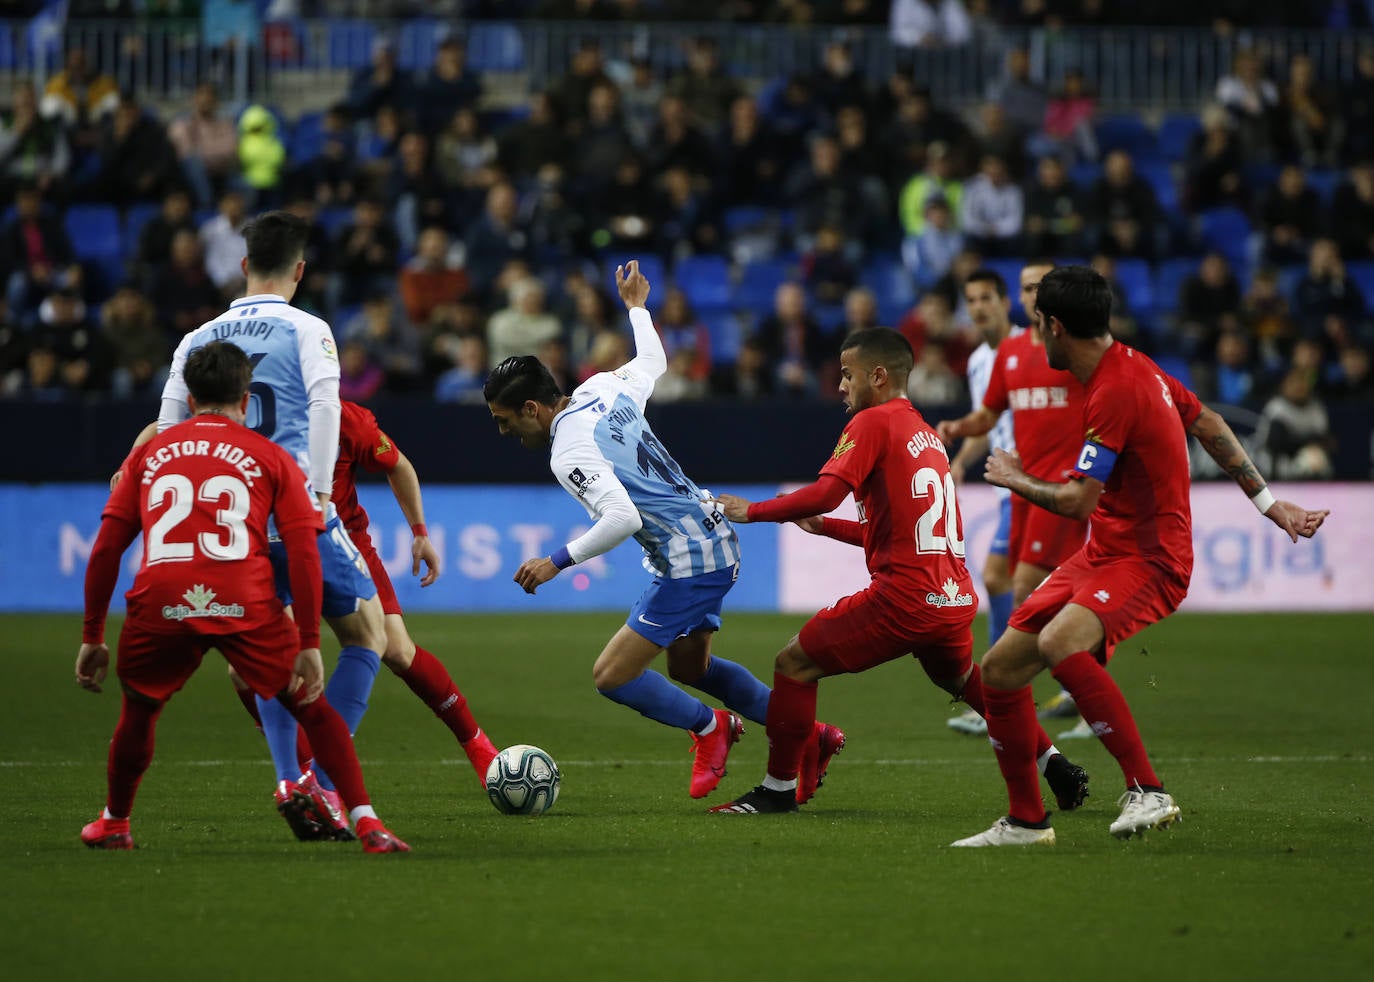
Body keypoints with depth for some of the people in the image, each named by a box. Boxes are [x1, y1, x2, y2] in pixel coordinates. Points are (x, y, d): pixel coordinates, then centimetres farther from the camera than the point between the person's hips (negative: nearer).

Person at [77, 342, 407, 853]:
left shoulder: (149, 452, 22)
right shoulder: (269, 456, 16)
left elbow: (105, 550, 17)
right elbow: (304, 553, 6)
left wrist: (91, 638, 22)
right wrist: (309, 644, 7)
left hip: (158, 608, 1)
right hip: (247, 607, -1)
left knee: (138, 710, 27)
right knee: (313, 709, 13)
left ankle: (113, 824, 39)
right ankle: (367, 823, 2)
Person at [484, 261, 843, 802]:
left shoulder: (569, 451, -21)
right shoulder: (602, 389, 4)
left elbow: (623, 518, -32)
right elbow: (653, 362, 25)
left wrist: (557, 561, -23)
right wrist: (637, 306, 43)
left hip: (690, 564, -10)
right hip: (716, 540, 10)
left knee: (611, 677, -5)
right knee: (689, 667, 27)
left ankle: (710, 727, 14)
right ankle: (809, 736, 28)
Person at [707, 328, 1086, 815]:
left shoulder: (873, 423, -4)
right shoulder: (928, 435, 21)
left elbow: (826, 493, -18)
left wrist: (752, 511, -6)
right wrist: (823, 526, 28)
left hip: (905, 596, -8)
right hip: (956, 598, 8)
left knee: (794, 664, 2)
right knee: (961, 678, 35)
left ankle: (778, 789, 2)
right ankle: (1055, 765, 32)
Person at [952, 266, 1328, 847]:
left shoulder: (1114, 392, -22)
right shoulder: (1134, 366, 9)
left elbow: (1076, 501, -24)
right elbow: (1210, 427, 19)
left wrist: (1013, 478, -4)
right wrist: (1267, 502, 25)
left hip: (1148, 560, -10)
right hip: (1104, 554, 10)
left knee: (1058, 643, -36)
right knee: (999, 670, 4)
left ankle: (1147, 792, -33)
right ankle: (1026, 821, 17)